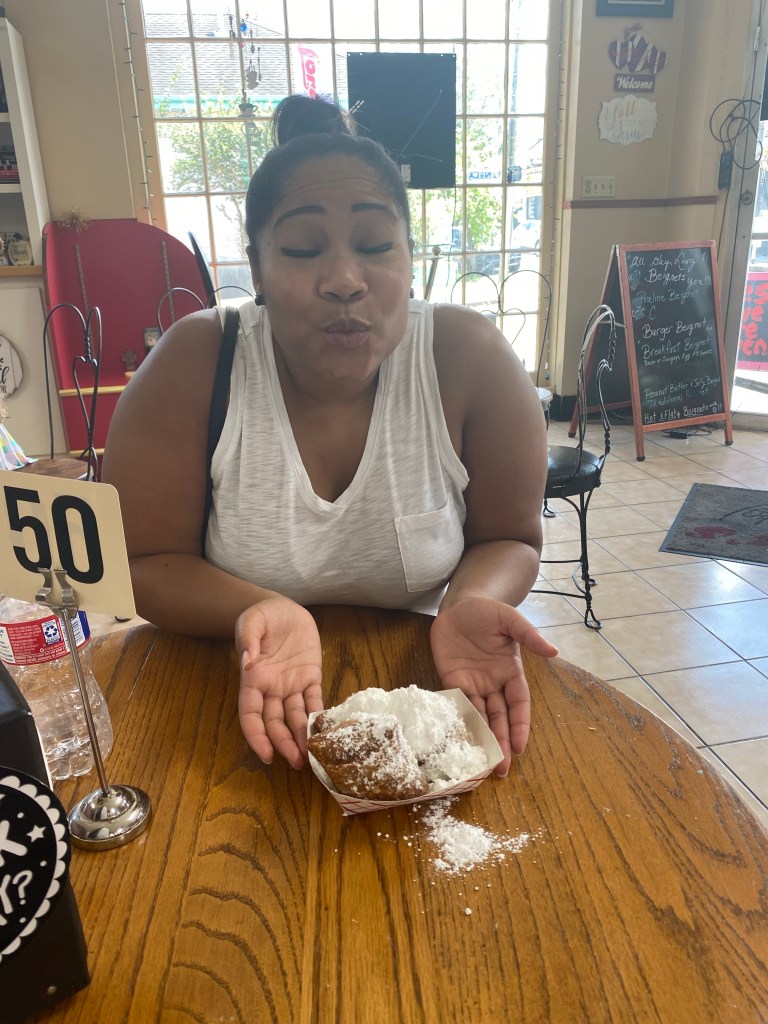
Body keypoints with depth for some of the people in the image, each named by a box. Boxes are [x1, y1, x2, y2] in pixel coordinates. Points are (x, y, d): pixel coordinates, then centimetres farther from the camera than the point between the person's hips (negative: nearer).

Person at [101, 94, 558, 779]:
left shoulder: (471, 359, -13)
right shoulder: (193, 365, -14)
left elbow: (508, 539, -2)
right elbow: (144, 562, -8)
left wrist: (468, 604, -24)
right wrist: (262, 613, -27)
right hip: (245, 695, 0)